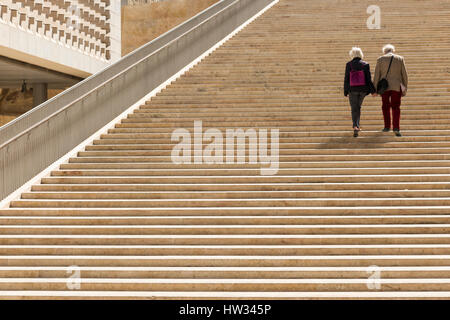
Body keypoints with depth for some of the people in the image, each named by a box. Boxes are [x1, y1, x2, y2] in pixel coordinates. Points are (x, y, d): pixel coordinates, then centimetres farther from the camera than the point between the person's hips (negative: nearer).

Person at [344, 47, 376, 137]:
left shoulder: (349, 65, -5)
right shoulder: (365, 65, -3)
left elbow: (346, 79, -4)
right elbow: (369, 79, -4)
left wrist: (345, 92, 3)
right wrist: (373, 91, 2)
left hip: (352, 89, -2)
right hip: (363, 89, 2)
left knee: (354, 109, 1)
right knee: (358, 106, 21)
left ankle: (355, 126, -19)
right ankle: (357, 125, 23)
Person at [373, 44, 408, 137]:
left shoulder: (380, 59, 1)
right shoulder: (400, 59, 4)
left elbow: (377, 75, -1)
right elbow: (404, 75, 3)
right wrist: (405, 88, 9)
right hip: (397, 87, 0)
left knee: (386, 106, 17)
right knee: (396, 107, 4)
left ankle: (387, 126, 19)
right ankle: (396, 127, -10)